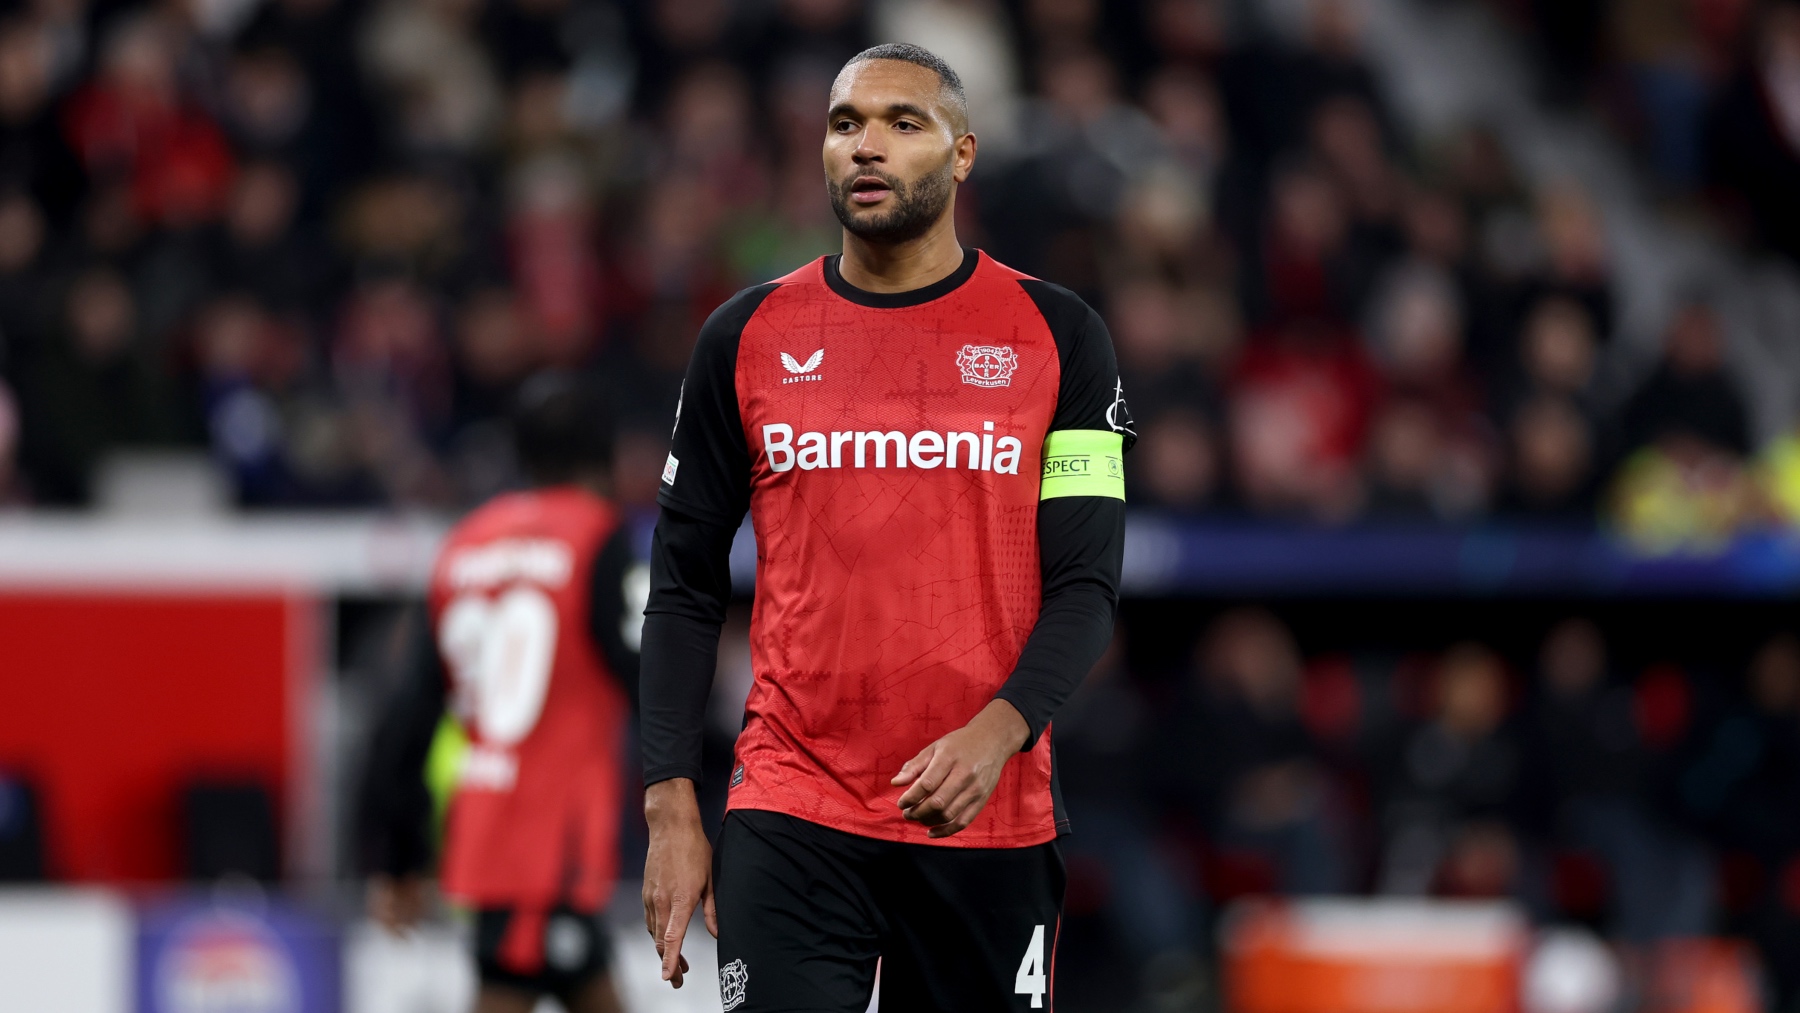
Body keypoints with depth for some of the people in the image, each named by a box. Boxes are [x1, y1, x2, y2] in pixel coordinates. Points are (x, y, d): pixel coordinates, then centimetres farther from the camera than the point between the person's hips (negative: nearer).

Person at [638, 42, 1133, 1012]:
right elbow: (684, 589, 9)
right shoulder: (747, 338, 6)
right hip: (791, 814, 0)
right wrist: (670, 810, 0)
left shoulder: (1054, 334, 3)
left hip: (989, 817, 0)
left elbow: (1085, 585, 0)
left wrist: (997, 733, -19)